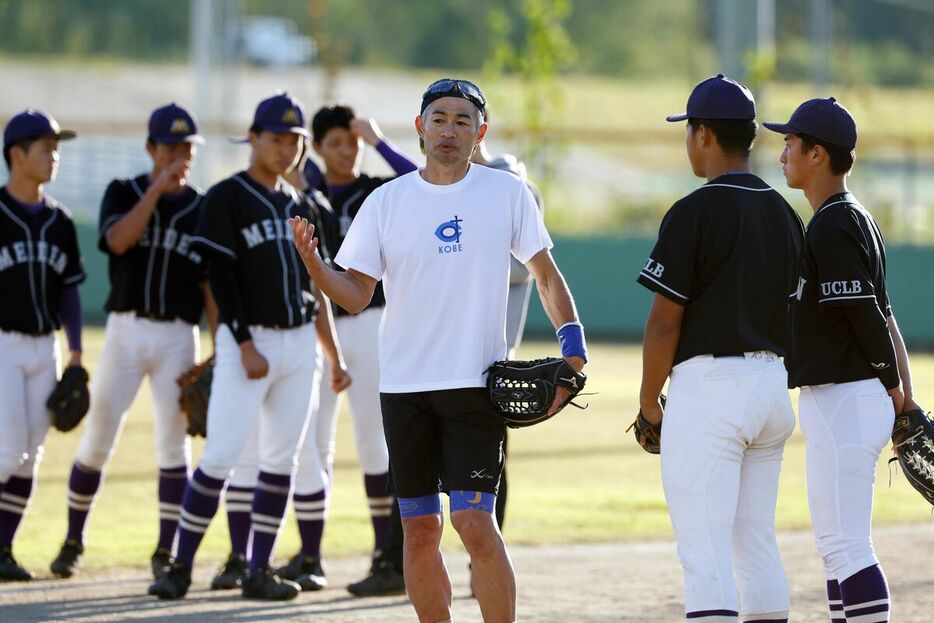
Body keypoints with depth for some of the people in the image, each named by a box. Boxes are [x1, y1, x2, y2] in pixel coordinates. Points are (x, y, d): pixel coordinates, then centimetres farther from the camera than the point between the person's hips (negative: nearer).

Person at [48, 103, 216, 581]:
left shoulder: (203, 210, 6)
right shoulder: (123, 193, 5)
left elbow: (213, 287, 4)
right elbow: (117, 240, -14)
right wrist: (157, 189, -17)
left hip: (178, 336, 0)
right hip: (125, 328, 0)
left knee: (172, 444, -1)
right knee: (97, 439, 1)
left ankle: (166, 553, 6)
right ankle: (73, 539, 16)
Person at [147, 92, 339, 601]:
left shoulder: (302, 206, 14)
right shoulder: (227, 198, -4)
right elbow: (220, 277, -10)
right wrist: (245, 346, -16)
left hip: (298, 341, 6)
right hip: (247, 339, -6)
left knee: (281, 459, 4)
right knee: (222, 453, -12)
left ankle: (259, 572, 8)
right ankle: (181, 565, -6)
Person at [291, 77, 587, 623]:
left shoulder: (508, 194, 2)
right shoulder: (386, 202, 4)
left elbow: (545, 274, 10)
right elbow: (356, 295, 4)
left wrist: (573, 342, -3)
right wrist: (314, 263, -15)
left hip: (476, 383, -2)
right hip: (404, 386, 2)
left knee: (475, 522, -12)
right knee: (420, 527, 6)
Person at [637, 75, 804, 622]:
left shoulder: (694, 213, -11)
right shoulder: (784, 213, 12)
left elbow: (665, 320, -12)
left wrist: (649, 401, -2)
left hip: (708, 386, -8)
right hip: (773, 382, 8)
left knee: (704, 548, -10)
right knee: (756, 542, 14)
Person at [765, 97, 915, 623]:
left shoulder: (832, 227, -16)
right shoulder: (858, 220, 16)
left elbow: (868, 319, -18)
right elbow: (882, 318, 15)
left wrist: (894, 392, -5)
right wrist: (907, 400, 11)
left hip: (843, 401, -11)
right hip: (839, 402, 11)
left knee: (846, 546, -11)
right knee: (838, 545, 16)